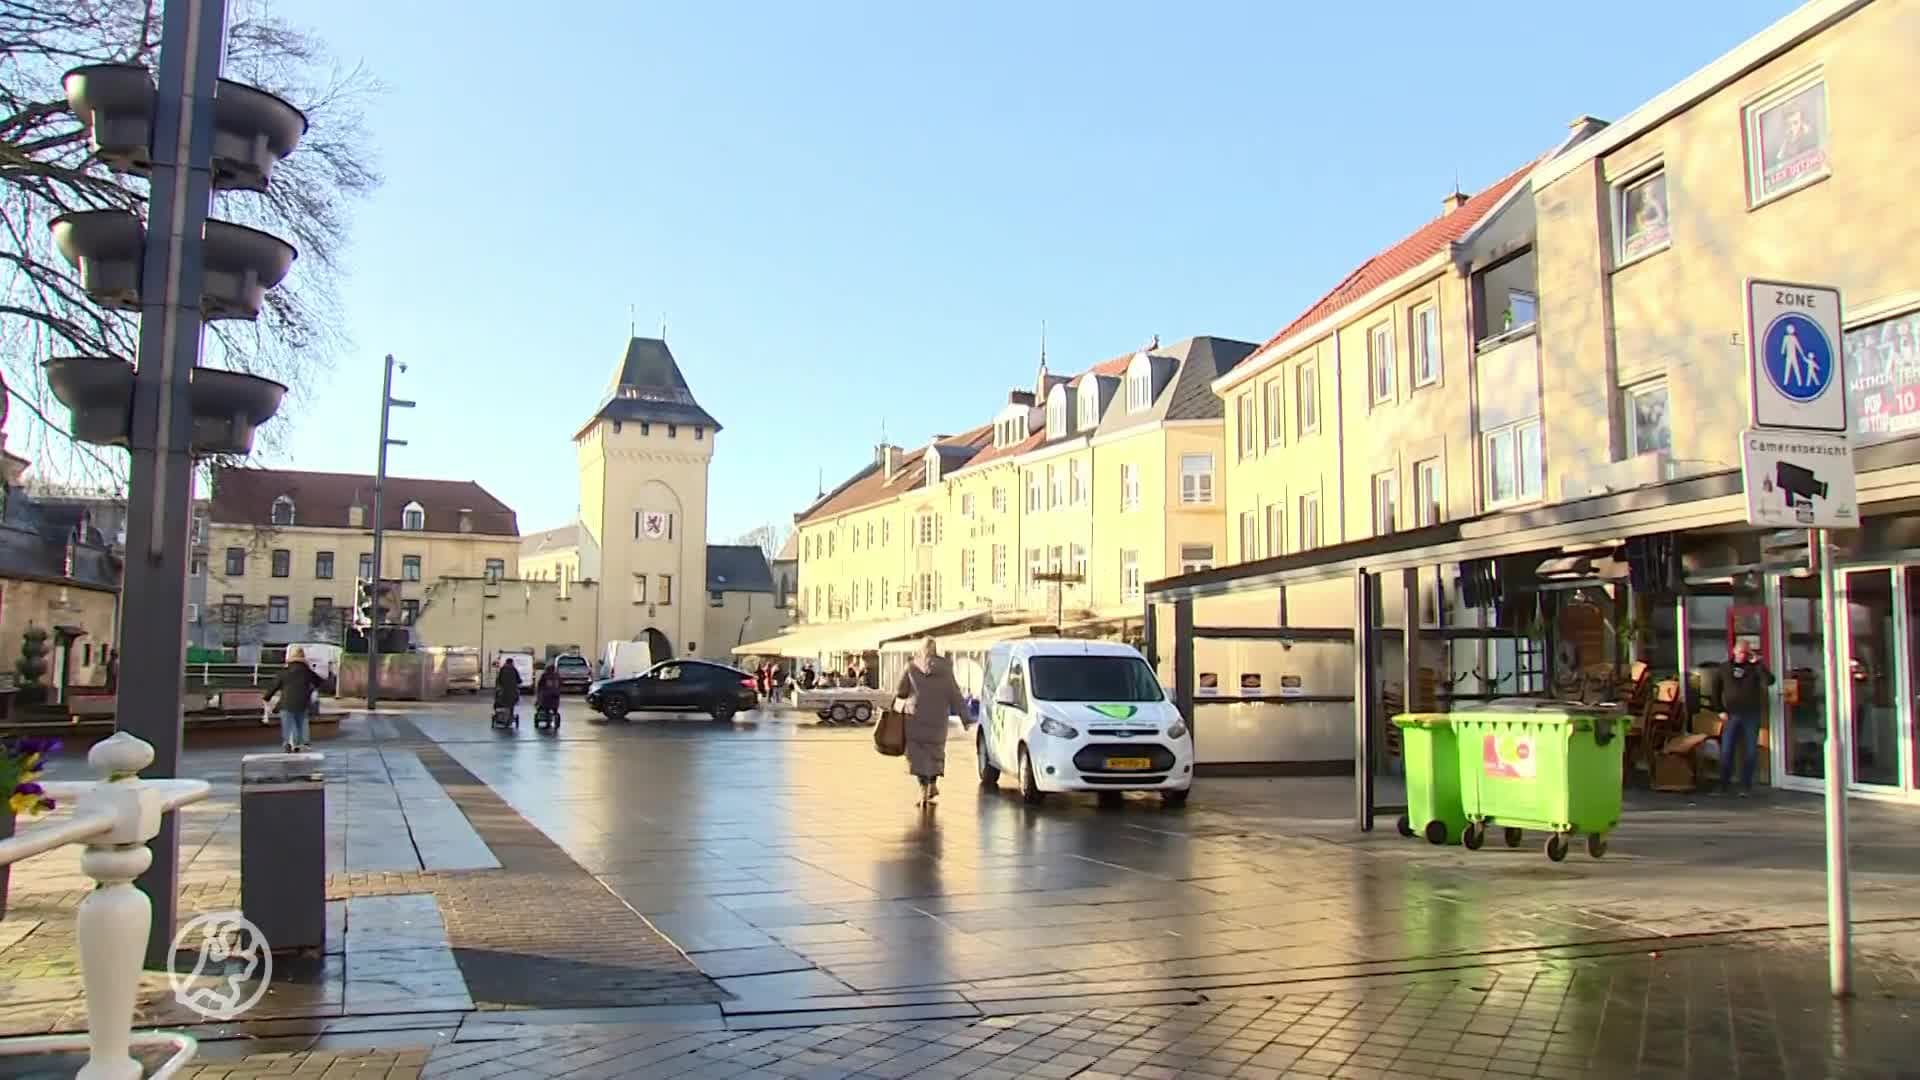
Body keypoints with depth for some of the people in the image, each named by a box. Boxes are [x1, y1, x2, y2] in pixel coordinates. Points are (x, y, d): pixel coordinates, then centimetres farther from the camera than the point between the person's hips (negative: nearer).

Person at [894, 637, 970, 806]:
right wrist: (964, 716, 3)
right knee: (935, 751, 20)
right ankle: (933, 784, 17)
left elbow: (899, 692, -1)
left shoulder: (911, 668, -4)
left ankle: (924, 788, -6)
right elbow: (955, 696, -1)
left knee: (917, 754, 4)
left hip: (915, 718, -1)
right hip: (938, 719, 2)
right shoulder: (945, 670, -1)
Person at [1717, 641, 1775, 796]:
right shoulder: (1725, 669, 6)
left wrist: (1757, 663, -19)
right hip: (1731, 715, 1)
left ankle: (1746, 786, 13)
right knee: (1726, 752, 0)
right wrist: (1721, 711, 0)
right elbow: (1717, 691, 9)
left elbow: (1769, 681, -17)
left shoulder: (1754, 668, 0)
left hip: (1751, 715, -1)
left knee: (1750, 752, 4)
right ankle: (1724, 785, 9)